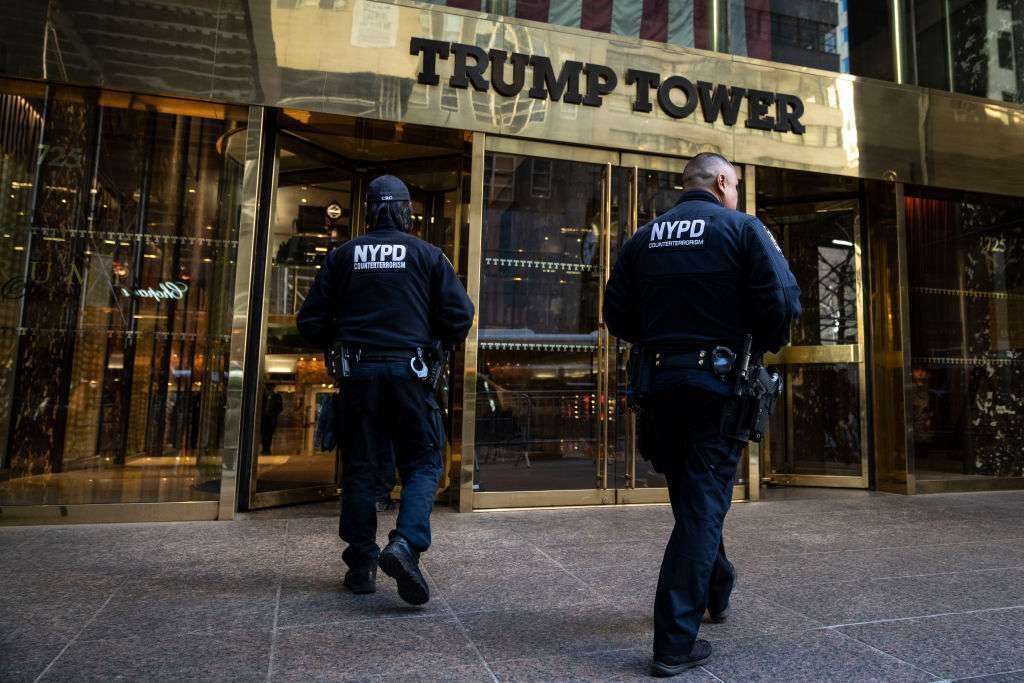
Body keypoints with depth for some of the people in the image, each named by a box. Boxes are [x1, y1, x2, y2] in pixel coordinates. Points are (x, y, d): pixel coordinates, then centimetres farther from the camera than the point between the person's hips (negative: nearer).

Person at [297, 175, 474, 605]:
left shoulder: (344, 255, 8)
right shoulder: (427, 255, 4)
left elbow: (311, 319, 8)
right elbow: (460, 313, 0)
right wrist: (443, 342, 19)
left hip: (358, 373, 2)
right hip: (408, 372, -2)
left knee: (359, 469, 11)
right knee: (422, 463, 6)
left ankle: (361, 566, 16)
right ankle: (405, 543, -14)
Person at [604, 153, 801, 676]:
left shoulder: (645, 236, 10)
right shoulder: (741, 228, -2)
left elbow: (616, 314, 6)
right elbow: (783, 300, -12)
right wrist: (764, 345, 6)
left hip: (660, 381, 5)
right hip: (718, 382, -4)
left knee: (690, 498, 22)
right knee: (703, 506, 0)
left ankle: (715, 592, 42)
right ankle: (675, 642, 1)